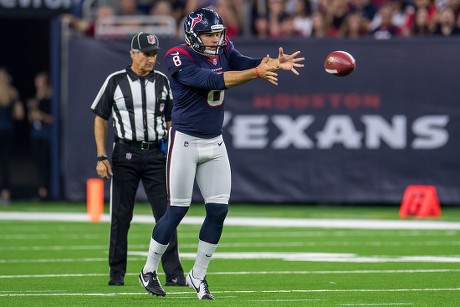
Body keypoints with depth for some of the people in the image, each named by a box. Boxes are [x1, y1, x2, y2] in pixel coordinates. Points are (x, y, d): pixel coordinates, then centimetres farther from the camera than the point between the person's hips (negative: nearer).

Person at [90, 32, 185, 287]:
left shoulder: (162, 81, 9)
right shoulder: (115, 81, 1)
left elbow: (171, 121, 15)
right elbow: (100, 120, 5)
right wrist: (101, 157, -3)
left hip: (156, 154, 2)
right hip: (125, 154, -2)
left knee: (165, 214, -5)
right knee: (120, 216, 2)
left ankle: (173, 273, -4)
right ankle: (117, 274, 10)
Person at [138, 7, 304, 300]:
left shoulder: (223, 50, 2)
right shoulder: (180, 58, -17)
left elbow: (247, 63, -13)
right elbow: (212, 80, -30)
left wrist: (276, 64, -34)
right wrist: (257, 72, -37)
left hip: (215, 143, 6)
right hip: (185, 142, -6)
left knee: (219, 210, 2)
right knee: (177, 210, -2)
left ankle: (198, 275, 15)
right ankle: (149, 270, 14)